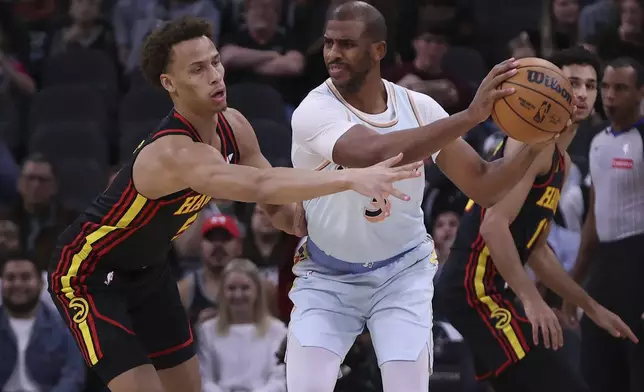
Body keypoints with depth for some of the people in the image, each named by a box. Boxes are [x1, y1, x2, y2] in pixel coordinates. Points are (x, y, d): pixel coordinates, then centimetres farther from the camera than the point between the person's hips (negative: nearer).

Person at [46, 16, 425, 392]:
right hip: (88, 272, -9)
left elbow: (277, 202, 1)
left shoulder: (233, 128, -10)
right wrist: (352, 178, -59)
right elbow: (262, 186, -52)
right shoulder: (174, 153, -38)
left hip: (147, 268, 9)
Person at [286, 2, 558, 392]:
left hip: (402, 273, 2)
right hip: (327, 277, -2)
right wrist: (470, 116, -47)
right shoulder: (315, 111, -23)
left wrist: (536, 145, -25)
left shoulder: (418, 107, -9)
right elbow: (375, 153, -44)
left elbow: (483, 186, -5)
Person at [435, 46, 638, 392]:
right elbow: (494, 225, -22)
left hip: (487, 288, 11)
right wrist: (531, 300, -25)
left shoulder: (561, 162, 20)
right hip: (473, 286, -11)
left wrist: (592, 308, 25)